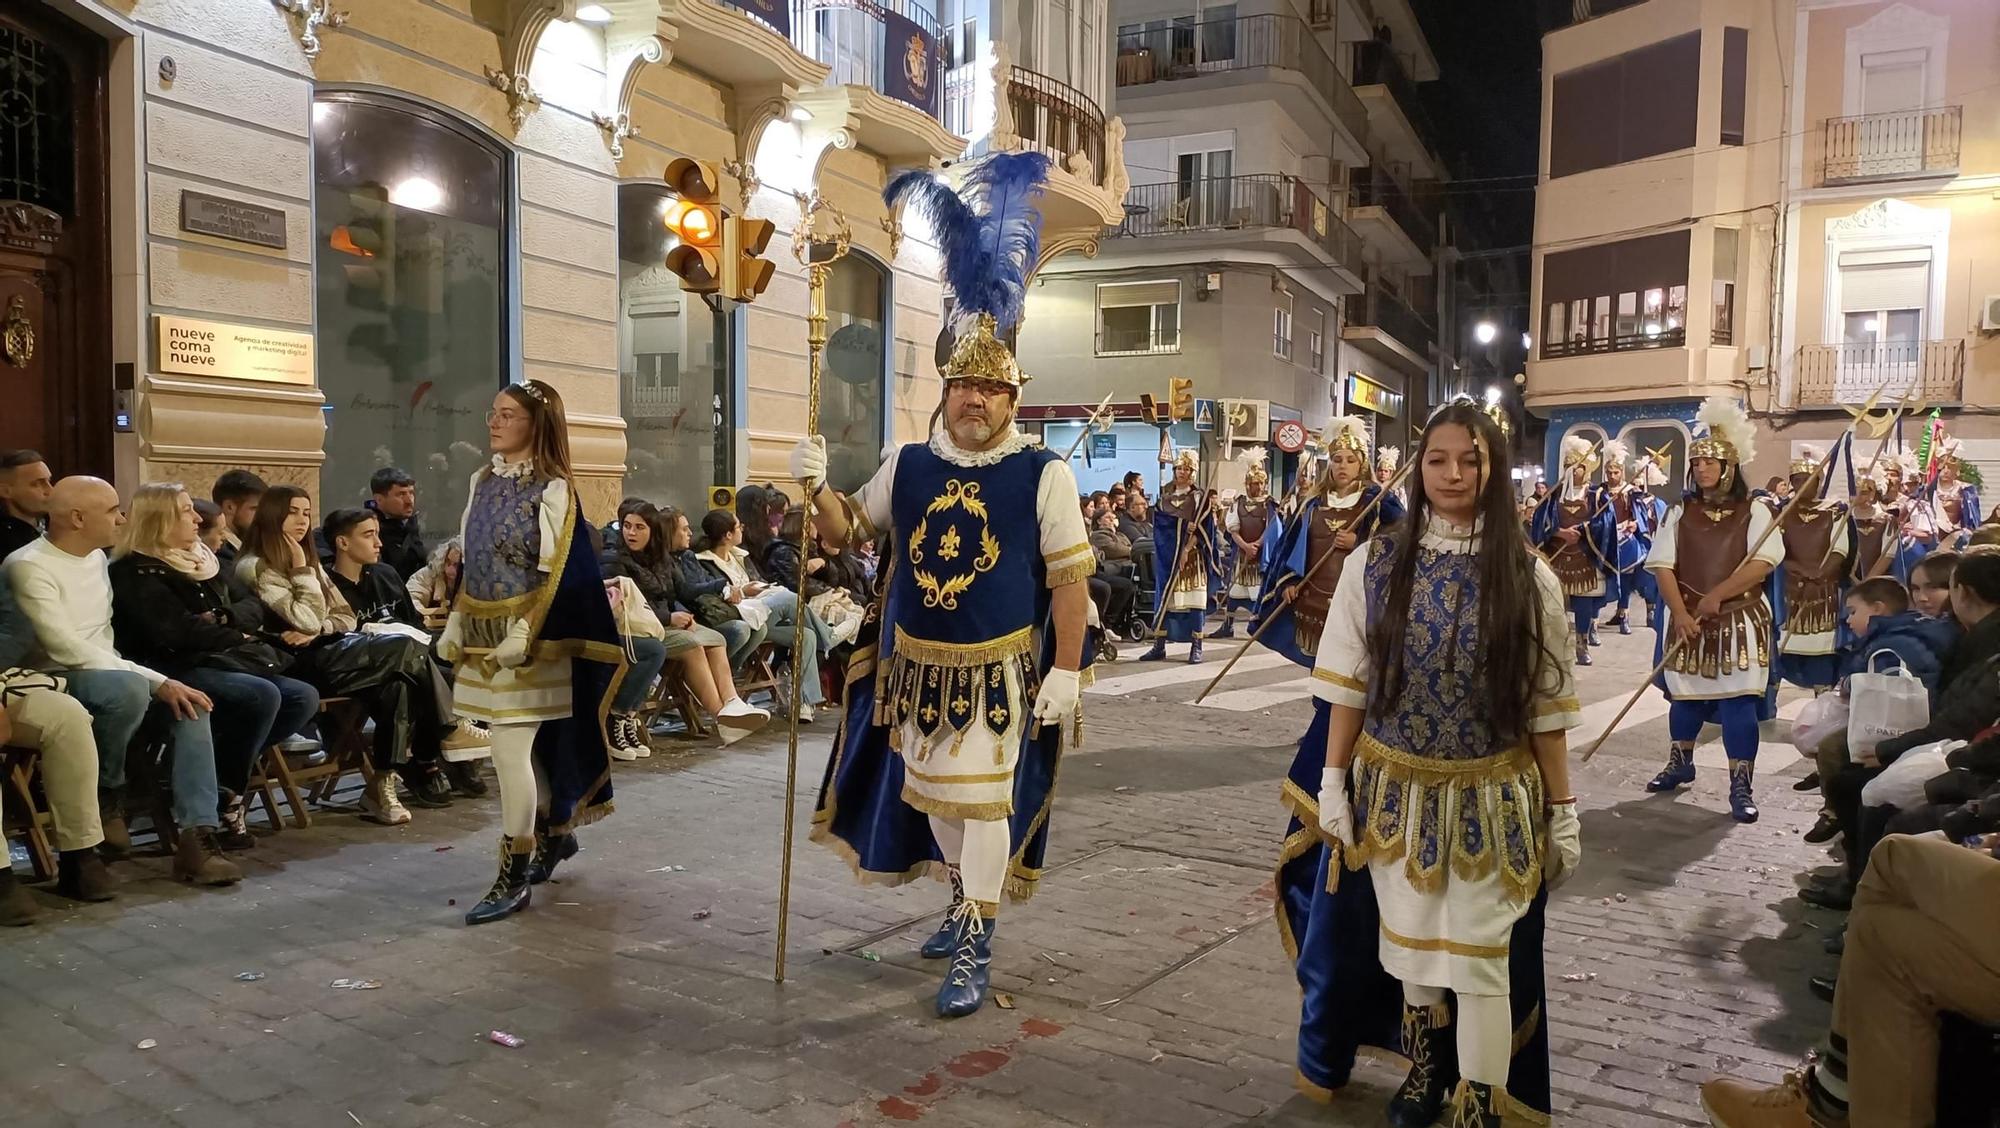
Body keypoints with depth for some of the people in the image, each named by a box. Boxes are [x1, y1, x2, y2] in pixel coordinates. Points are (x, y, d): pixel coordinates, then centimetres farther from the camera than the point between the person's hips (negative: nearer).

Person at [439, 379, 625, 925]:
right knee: (526, 745, 15)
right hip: (485, 636, 7)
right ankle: (557, 833, 34)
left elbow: (559, 574, -16)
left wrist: (523, 635, -22)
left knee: (510, 750, -9)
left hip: (527, 638, -7)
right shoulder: (482, 480, 11)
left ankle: (512, 878, -1)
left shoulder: (553, 489, -11)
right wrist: (455, 625, 13)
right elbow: (471, 564, 17)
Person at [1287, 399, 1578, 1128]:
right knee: (1409, 944, 17)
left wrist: (1562, 809, -1)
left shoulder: (1530, 577, -5)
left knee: (1483, 959, 5)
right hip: (1394, 790, 1)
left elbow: (1548, 706, -2)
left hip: (1491, 798, -1)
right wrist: (1332, 784, -2)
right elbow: (1347, 685, -1)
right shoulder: (1373, 564, -5)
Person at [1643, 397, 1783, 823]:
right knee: (1686, 695, 14)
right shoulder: (1680, 513, 4)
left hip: (1739, 621, -2)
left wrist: (1716, 596, -18)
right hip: (1688, 622, 3)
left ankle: (1740, 786, -1)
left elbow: (1764, 561, -14)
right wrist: (1680, 614, -14)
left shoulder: (1754, 513, -2)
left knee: (1737, 702, -6)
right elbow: (1663, 566, -3)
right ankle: (1680, 763, 33)